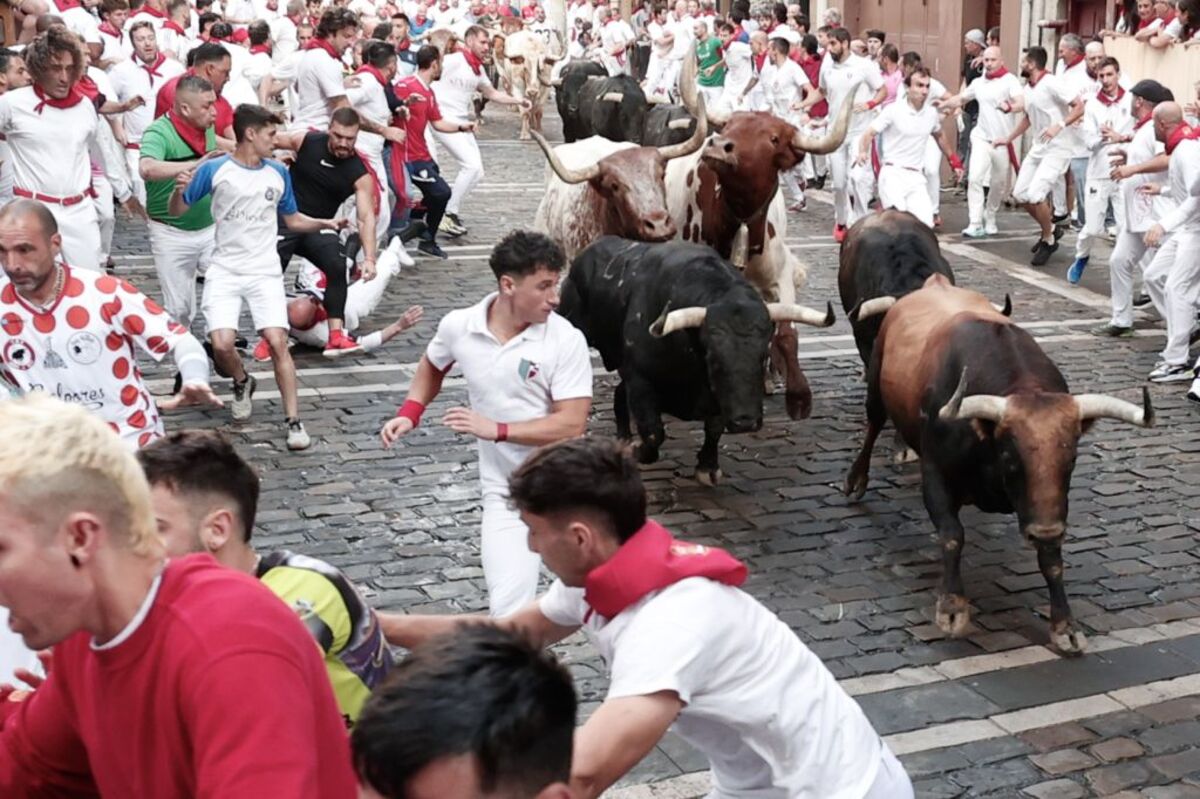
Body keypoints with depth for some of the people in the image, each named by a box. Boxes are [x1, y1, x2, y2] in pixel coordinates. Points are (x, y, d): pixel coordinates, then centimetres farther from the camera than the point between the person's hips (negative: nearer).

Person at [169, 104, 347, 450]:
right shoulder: (214, 169, -3)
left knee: (278, 342, -14)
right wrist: (180, 188, -19)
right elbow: (176, 211, 2)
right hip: (225, 270, -1)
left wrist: (324, 223, 1)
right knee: (221, 345, -16)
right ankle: (242, 383, 19)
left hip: (265, 272, 2)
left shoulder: (278, 173, 6)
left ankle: (293, 421, -7)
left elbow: (292, 219, 18)